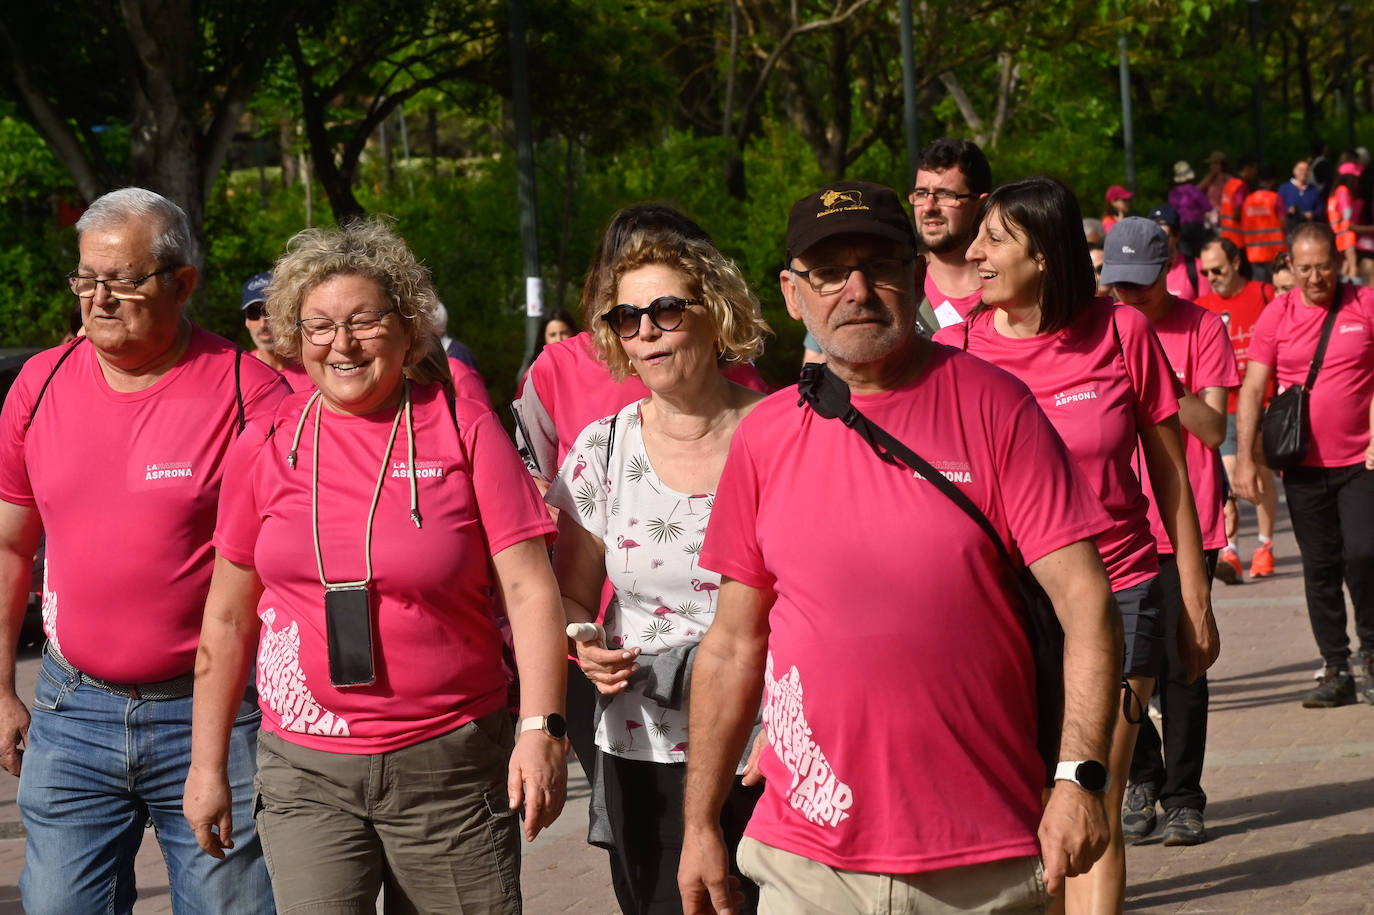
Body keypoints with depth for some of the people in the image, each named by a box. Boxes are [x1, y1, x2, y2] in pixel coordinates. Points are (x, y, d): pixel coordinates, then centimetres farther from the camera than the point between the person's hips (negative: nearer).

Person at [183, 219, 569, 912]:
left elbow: (529, 592, -5)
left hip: (451, 766, -1)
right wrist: (207, 764, 10)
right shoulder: (266, 446, 5)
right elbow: (229, 616, 11)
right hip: (305, 774, 1)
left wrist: (541, 727, -17)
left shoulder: (464, 432, -1)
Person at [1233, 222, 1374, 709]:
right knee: (1320, 565, 5)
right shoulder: (1277, 314, 1)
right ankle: (1335, 669, 14)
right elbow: (1252, 388, -1)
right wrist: (1245, 458, -9)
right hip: (1305, 463, 2)